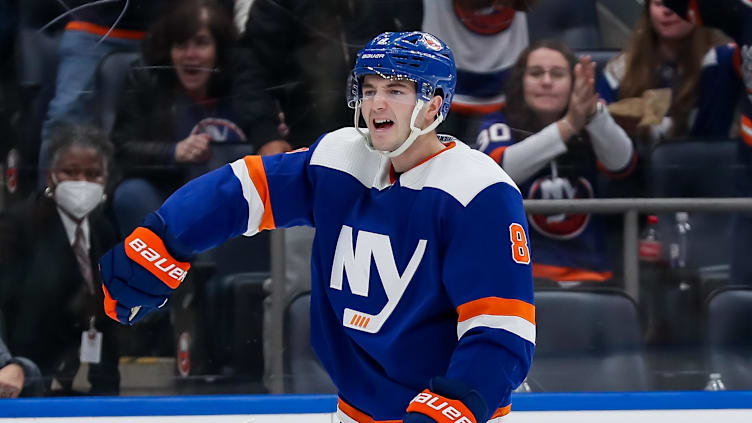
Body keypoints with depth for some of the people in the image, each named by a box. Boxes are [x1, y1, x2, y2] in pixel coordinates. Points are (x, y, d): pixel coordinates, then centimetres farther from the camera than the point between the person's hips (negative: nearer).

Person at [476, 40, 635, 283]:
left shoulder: (589, 134, 10)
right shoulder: (499, 127, 5)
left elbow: (621, 163, -11)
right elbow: (501, 167, -17)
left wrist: (593, 112, -30)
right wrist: (568, 125, -30)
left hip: (587, 273, 2)